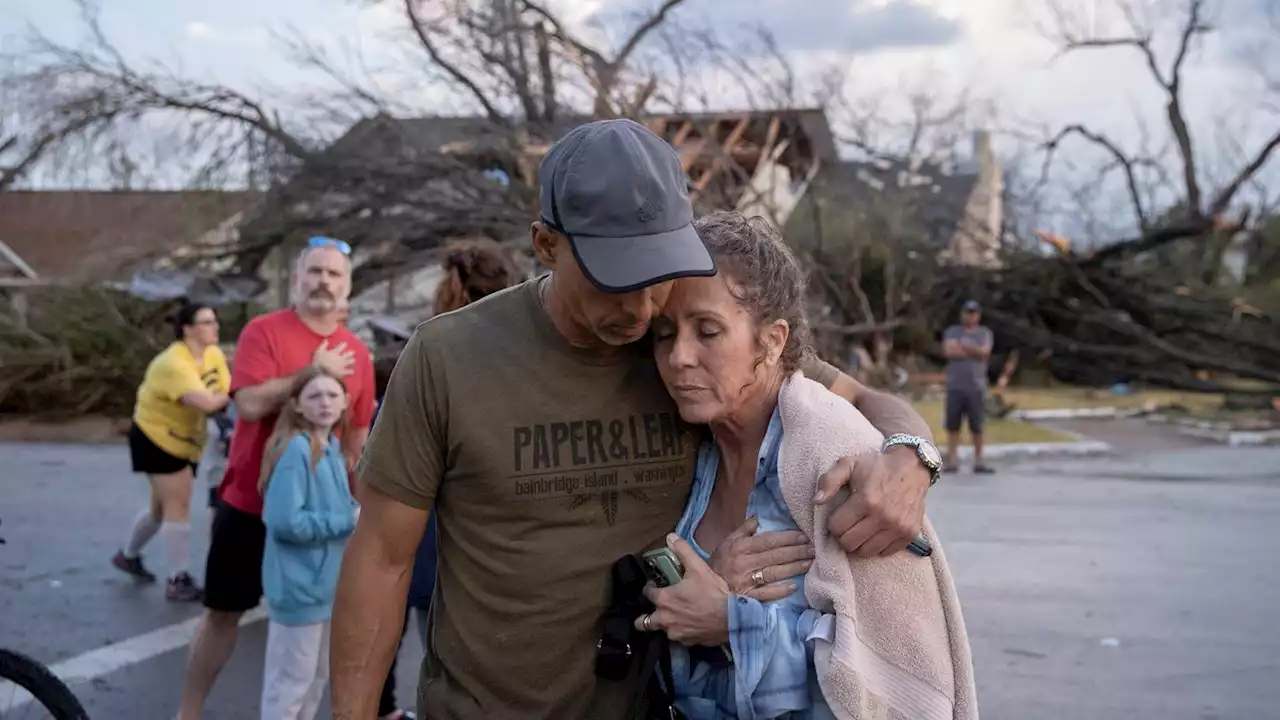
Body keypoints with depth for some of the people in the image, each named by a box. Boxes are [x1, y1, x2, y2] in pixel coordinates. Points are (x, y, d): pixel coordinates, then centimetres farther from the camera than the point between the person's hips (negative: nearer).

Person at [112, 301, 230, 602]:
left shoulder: (214, 355, -4)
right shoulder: (174, 363, -31)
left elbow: (227, 392, -10)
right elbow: (206, 403, -41)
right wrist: (227, 397, -24)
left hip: (184, 440, 9)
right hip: (156, 438, -9)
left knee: (164, 505, 20)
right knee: (178, 505, -11)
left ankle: (128, 554, 42)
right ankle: (178, 581, -5)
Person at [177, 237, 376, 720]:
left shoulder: (357, 353, 3)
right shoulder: (263, 331, -8)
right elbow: (250, 404, -22)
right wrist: (314, 371, -20)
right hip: (249, 502, -3)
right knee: (223, 612, 7)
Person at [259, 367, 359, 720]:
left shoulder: (334, 448, 6)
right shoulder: (296, 449, -20)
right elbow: (284, 520, -27)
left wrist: (359, 513, -6)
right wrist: (348, 521, -20)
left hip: (328, 580, 9)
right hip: (299, 584, -9)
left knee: (318, 675, 21)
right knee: (291, 679, 3)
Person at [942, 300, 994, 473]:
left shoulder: (985, 333, 9)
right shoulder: (952, 332, 10)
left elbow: (984, 353, -8)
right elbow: (949, 351, -7)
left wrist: (962, 348, -13)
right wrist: (974, 352, -6)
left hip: (976, 387, 0)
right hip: (955, 386, 0)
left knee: (977, 426, 1)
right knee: (953, 425, 0)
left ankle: (978, 461, 9)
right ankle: (951, 460, 5)